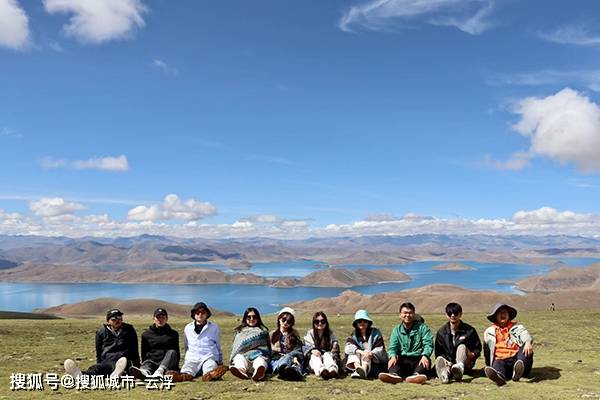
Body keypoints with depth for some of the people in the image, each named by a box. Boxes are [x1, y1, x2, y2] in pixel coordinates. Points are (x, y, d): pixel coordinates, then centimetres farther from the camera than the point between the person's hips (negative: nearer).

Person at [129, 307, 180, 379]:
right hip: (151, 361, 0)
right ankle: (144, 372, -71)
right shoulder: (146, 334, 17)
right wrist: (143, 364, 4)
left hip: (167, 363, 0)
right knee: (147, 363, -33)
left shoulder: (173, 334, 17)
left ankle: (160, 371, -57)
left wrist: (175, 367, 3)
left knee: (172, 352, -29)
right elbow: (144, 353, 19)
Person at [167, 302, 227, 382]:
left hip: (209, 358, -1)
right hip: (192, 359, 2)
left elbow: (218, 347, 25)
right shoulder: (188, 328, 21)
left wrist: (220, 362, 30)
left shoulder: (214, 327, 17)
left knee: (210, 370, -40)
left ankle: (210, 374, -72)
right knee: (186, 371, -37)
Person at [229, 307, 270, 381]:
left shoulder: (263, 330, 29)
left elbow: (268, 346, 21)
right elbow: (234, 347, 25)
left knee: (260, 360, -38)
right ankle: (241, 370, -68)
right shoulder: (239, 331, 32)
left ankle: (259, 371, -71)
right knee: (239, 358, -36)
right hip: (242, 354, 1)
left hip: (259, 353, -1)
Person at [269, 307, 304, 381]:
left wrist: (296, 357, -17)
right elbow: (271, 352, 10)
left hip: (292, 358, 2)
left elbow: (298, 350, 7)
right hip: (277, 360, -1)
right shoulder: (273, 334, 21)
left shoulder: (295, 334, 21)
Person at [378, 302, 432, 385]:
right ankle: (395, 374, -56)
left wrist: (425, 356, -26)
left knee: (426, 361, -31)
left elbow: (428, 344, -4)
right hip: (403, 359, 1)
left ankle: (417, 374, -59)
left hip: (418, 359, -1)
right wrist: (393, 356, -21)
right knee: (393, 360, -28)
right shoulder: (396, 330, 15)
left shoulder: (422, 327, 10)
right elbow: (393, 346, 3)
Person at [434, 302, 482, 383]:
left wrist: (472, 354, -15)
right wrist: (446, 361, -17)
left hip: (466, 364, -1)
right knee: (439, 359, -32)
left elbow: (478, 348, 8)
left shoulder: (469, 330, 5)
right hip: (448, 362, 1)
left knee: (462, 347, -29)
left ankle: (460, 367, -62)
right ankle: (445, 372, -70)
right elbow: (438, 352, 3)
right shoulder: (441, 332, 7)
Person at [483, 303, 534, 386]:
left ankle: (518, 371, -55)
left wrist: (528, 342, -33)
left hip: (516, 359, 0)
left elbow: (525, 334, -9)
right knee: (497, 364, -33)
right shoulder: (489, 332, 19)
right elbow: (486, 351, 24)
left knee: (527, 348, -28)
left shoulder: (517, 327, 15)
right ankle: (499, 376, -69)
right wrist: (489, 365, 17)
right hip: (501, 359, 0)